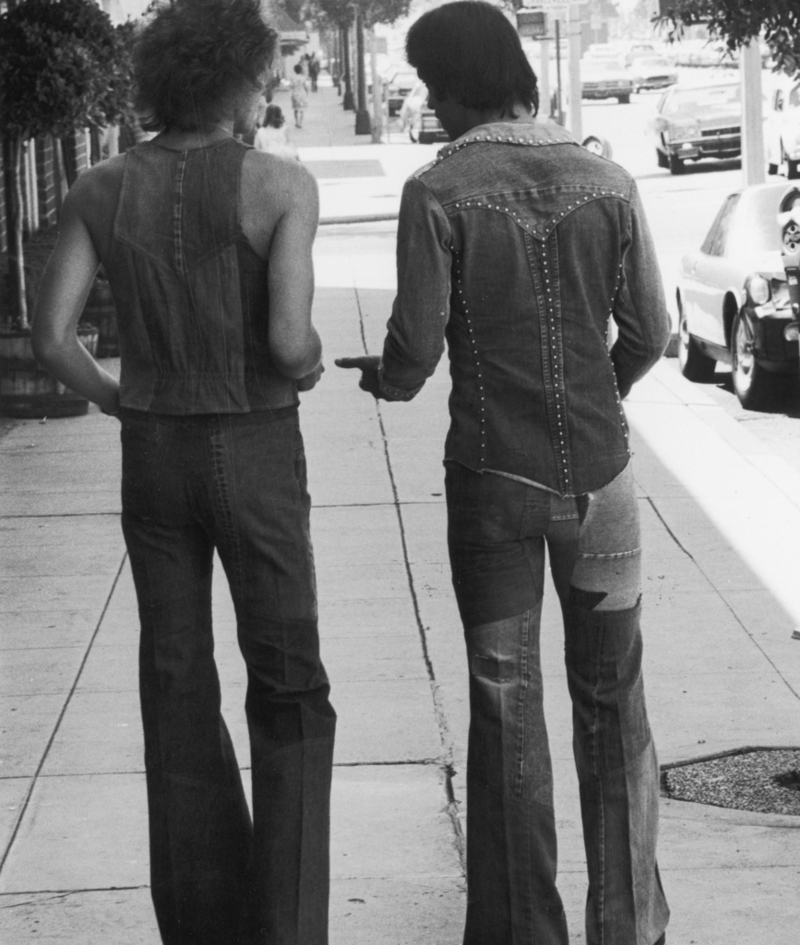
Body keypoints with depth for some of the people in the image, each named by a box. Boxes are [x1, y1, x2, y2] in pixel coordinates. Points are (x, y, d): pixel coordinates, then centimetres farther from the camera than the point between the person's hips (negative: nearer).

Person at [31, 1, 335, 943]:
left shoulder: (99, 190, -2)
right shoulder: (282, 184, -14)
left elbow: (50, 336, -7)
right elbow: (291, 340, -23)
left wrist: (115, 398, 12)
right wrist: (309, 367, 2)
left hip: (153, 459, 4)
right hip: (255, 462, -3)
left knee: (179, 694, 13)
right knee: (287, 697, 7)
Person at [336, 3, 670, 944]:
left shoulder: (438, 193, -11)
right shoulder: (607, 182, -2)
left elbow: (417, 346, -13)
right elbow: (649, 332, 2)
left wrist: (387, 377, 10)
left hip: (492, 478, -2)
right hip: (599, 474, 2)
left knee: (505, 704, 8)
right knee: (611, 699, 14)